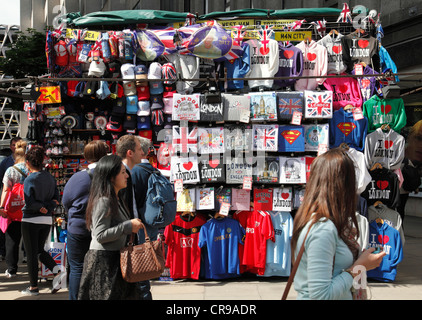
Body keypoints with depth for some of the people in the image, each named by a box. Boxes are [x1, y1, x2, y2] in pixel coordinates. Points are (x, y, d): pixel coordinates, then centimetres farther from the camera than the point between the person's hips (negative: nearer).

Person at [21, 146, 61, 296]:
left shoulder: (30, 180, -14)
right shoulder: (50, 178, 4)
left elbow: (29, 203, -20)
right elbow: (56, 198, 4)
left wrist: (41, 207, -6)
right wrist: (48, 206, -7)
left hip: (31, 220, -6)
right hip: (47, 220, 6)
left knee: (31, 254, 5)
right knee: (40, 250, 20)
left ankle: (33, 287, 12)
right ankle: (56, 270, -3)